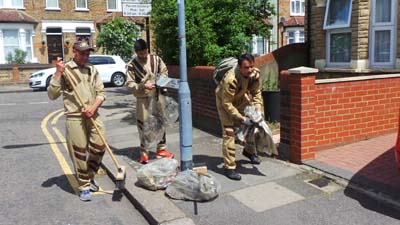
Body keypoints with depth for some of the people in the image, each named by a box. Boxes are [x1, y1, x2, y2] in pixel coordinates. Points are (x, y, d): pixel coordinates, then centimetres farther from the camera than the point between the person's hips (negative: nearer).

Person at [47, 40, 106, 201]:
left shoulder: (92, 70, 10)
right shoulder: (65, 69, -2)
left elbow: (101, 92, 10)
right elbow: (52, 95, -8)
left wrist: (93, 108, -7)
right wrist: (58, 73, -16)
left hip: (93, 115, 4)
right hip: (74, 117, -4)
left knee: (99, 145, 1)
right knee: (79, 152, -2)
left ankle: (90, 177, 25)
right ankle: (84, 186, 11)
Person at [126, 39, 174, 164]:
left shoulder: (156, 59, 1)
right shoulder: (132, 65, -9)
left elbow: (164, 71, 13)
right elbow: (129, 84, -10)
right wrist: (143, 86, -24)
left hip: (157, 96, 4)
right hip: (142, 99, -3)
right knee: (143, 125, 1)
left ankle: (161, 150, 25)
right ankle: (144, 152, 15)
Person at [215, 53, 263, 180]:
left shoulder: (255, 74, -21)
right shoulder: (231, 79, -40)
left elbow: (256, 93, -5)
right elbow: (227, 103, -33)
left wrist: (258, 110, -18)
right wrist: (241, 118, -33)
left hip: (241, 99, 6)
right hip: (224, 101, -6)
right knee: (229, 132, -15)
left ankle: (249, 151, 37)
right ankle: (229, 167, -7)